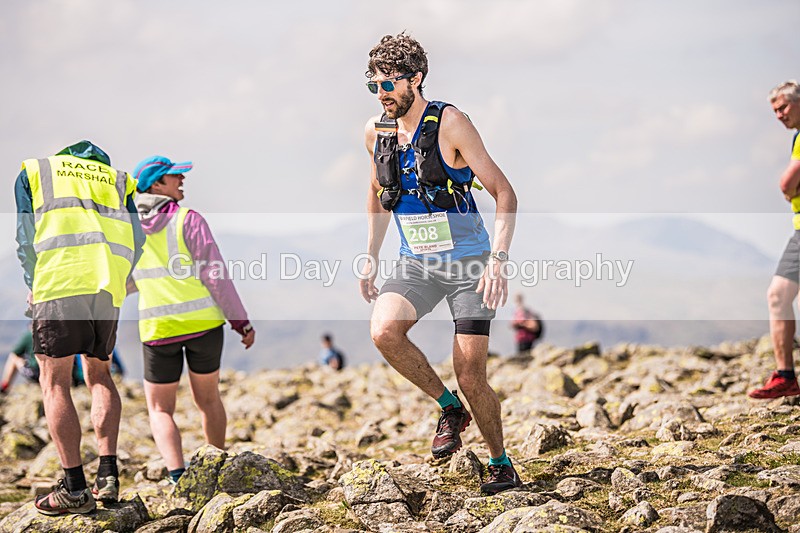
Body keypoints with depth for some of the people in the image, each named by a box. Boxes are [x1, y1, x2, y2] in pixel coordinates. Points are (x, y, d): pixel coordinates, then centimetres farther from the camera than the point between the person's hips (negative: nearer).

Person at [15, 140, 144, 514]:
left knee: (54, 382, 0)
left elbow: (26, 239, 10)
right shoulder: (116, 179, 25)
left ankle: (75, 488, -6)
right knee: (98, 373, 16)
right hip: (109, 287, 3)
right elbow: (135, 242, 14)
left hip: (59, 283, -3)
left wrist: (33, 287, 22)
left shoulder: (33, 173, 19)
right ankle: (108, 476, 7)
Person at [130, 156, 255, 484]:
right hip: (204, 321, -1)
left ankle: (177, 475, -12)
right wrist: (242, 323, -2)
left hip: (158, 329, 1)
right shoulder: (188, 220, -6)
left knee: (160, 409, 10)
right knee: (208, 399, 19)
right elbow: (215, 276, -8)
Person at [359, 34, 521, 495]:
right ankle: (450, 409, -2)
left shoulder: (450, 123, -15)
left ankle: (502, 466, 16)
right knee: (383, 331, -25)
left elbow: (504, 193, -15)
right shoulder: (376, 131, 2)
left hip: (468, 263, -4)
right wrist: (372, 257, 16)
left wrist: (498, 260, -24)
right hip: (415, 264, 5)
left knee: (471, 376, -7)